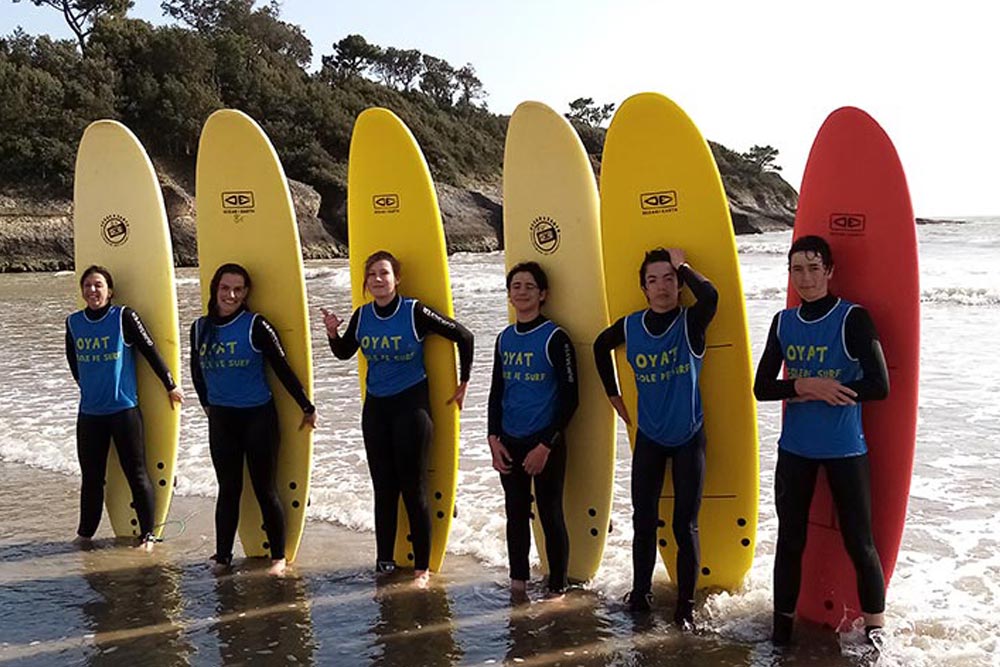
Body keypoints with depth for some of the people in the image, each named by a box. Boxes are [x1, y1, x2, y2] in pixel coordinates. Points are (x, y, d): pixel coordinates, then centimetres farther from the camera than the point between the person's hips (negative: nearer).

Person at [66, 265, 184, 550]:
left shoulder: (124, 317, -8)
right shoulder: (73, 323, 5)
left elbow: (150, 351, -3)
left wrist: (170, 385, 2)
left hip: (124, 408, -4)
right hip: (89, 412, 4)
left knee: (136, 473, 1)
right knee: (91, 476, 12)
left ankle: (148, 534, 11)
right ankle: (85, 533, 26)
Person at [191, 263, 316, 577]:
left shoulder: (256, 325, -10)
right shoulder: (200, 327, 4)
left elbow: (283, 369, -9)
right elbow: (197, 372, 19)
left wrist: (307, 407, -6)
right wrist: (207, 404, 23)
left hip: (258, 417, -4)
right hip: (221, 420, 4)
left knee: (265, 489, 2)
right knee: (228, 489, 11)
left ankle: (278, 557, 14)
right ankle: (222, 556, 20)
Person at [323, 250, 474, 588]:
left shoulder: (414, 312, -13)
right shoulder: (362, 316, 2)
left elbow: (463, 336, -7)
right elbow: (344, 352, 17)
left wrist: (463, 383, -3)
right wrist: (333, 333, -4)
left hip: (411, 404, -5)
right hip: (375, 407, 5)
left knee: (413, 487, -2)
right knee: (383, 487, 10)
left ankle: (422, 567, 8)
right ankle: (384, 560, 20)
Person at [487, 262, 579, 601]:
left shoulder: (555, 338, -8)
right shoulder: (504, 339, 9)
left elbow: (569, 398, -9)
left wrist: (546, 446, -13)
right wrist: (494, 439, 5)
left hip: (545, 444, -5)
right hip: (509, 443, 5)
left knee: (550, 515, 3)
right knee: (516, 513, 13)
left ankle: (557, 587, 16)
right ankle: (518, 581, 26)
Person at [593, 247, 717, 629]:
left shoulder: (690, 323, -13)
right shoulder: (631, 326, -3)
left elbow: (709, 296, -37)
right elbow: (600, 346, 18)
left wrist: (682, 265, -20)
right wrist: (613, 394, 16)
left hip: (689, 437, -3)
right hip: (648, 437, 3)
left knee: (685, 526, 1)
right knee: (643, 520, 11)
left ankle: (685, 606, 13)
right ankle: (640, 593, 27)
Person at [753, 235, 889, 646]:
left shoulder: (853, 318, -9)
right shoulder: (783, 322, 4)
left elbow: (879, 386, -16)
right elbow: (761, 387, 1)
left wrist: (812, 393, -16)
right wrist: (805, 385, -18)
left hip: (845, 449, -4)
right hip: (794, 449, 4)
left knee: (859, 543, 1)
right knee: (790, 539, 10)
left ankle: (876, 630, 18)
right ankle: (783, 624, 24)